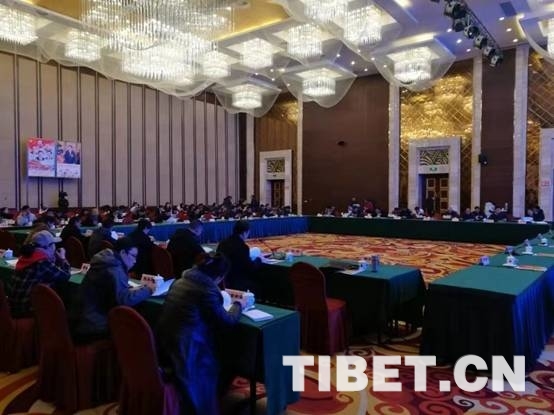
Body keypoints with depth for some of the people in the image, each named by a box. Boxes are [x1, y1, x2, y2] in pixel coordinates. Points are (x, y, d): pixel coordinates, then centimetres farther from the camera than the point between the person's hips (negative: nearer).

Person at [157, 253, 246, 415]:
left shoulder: (181, 281, 5)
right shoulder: (208, 290, -19)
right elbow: (226, 320, -9)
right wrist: (238, 305, 9)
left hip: (166, 339, 9)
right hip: (187, 345, -8)